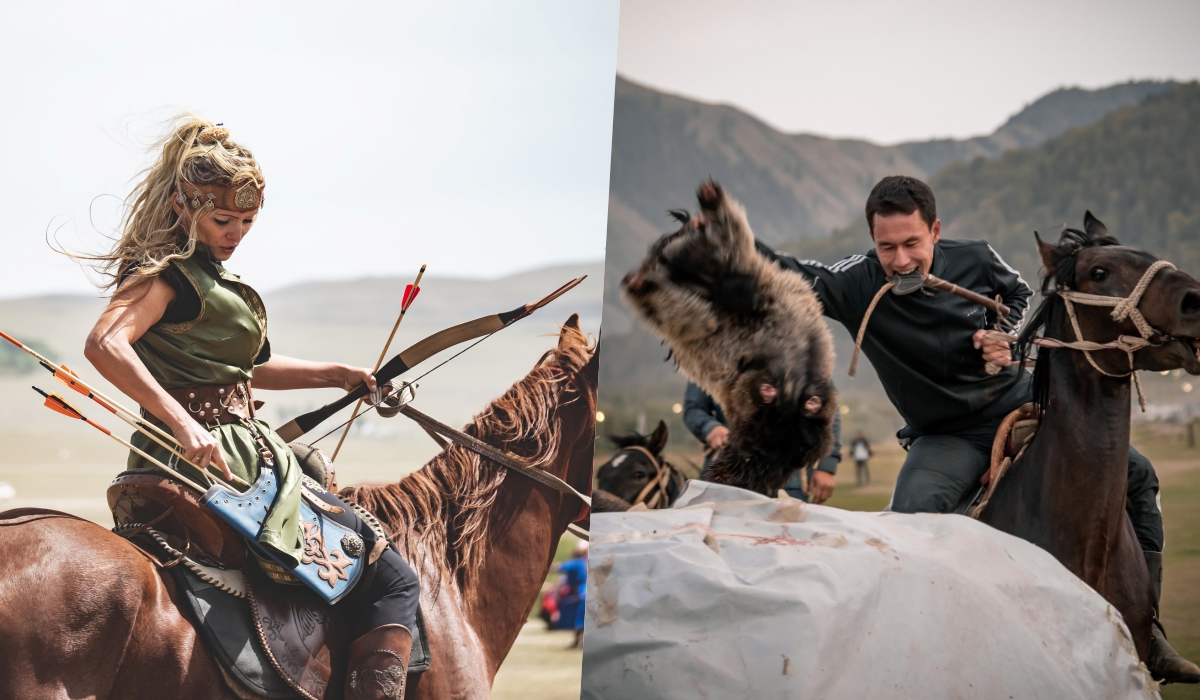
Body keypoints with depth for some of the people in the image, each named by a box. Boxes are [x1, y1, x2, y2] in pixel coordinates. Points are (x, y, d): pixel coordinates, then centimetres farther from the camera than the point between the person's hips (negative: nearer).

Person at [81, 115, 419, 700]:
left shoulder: (206, 277, 19)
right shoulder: (167, 273, -12)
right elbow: (105, 345, -29)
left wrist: (338, 375, 25)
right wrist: (184, 425, -36)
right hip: (214, 456, -10)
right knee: (395, 581, -9)